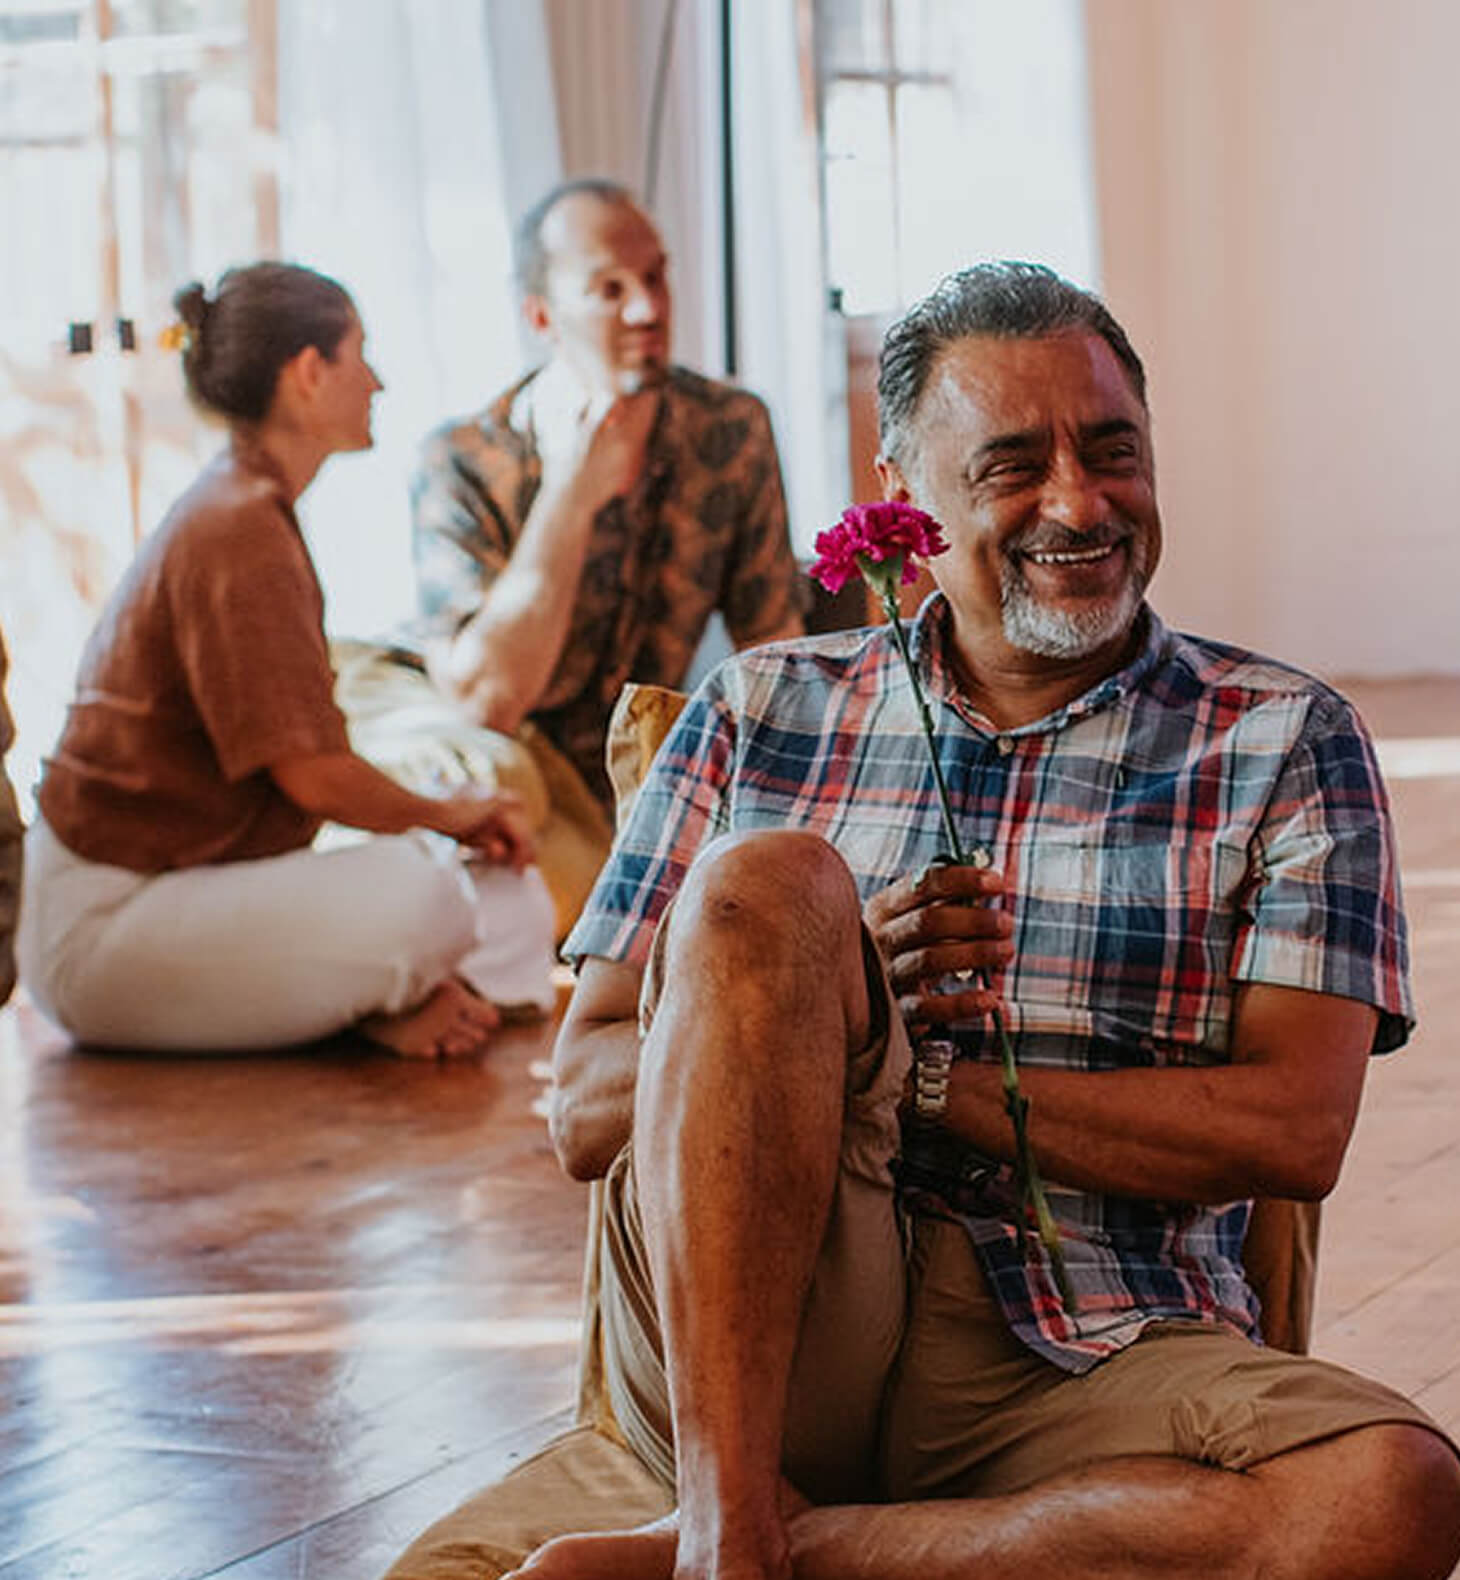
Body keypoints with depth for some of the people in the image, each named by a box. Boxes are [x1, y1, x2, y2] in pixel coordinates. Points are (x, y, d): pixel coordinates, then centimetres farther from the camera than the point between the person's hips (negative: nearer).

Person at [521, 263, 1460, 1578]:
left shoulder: (1285, 744, 10)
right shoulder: (764, 714, 13)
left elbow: (1292, 1131, -4)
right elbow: (586, 1110, 8)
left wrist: (909, 1071, -7)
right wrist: (822, 997, -12)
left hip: (1086, 1360, 0)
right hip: (747, 1340, 0)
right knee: (769, 879, -23)